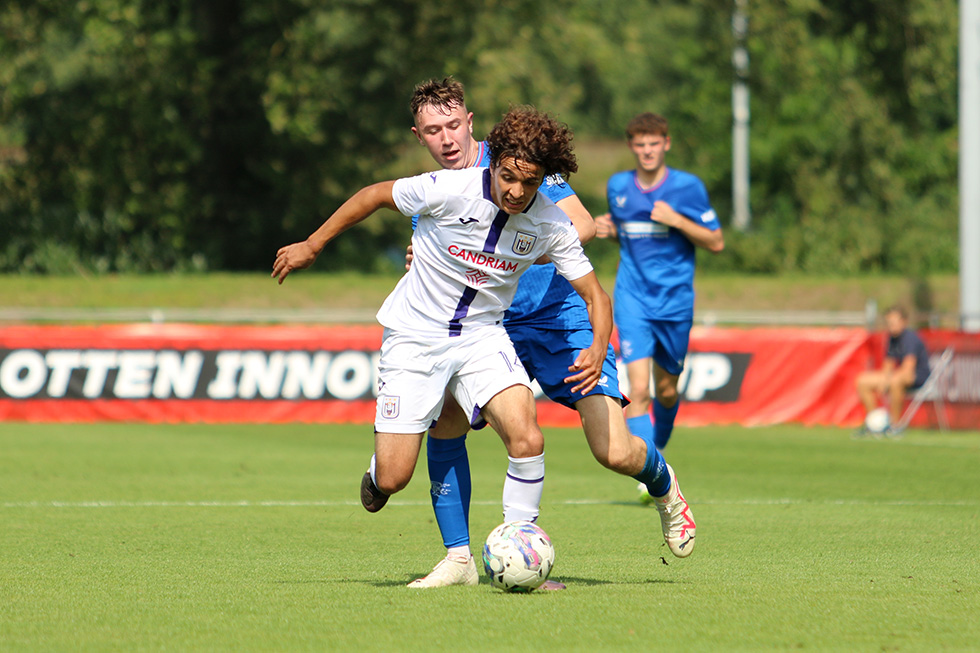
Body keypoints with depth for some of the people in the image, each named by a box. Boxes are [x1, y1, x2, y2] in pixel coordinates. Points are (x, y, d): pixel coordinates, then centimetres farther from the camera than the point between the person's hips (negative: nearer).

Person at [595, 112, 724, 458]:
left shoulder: (687, 187, -5)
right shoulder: (618, 186, 5)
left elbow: (716, 243, -4)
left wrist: (677, 220, -18)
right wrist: (608, 229, 0)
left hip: (675, 302, 0)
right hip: (632, 300, 0)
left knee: (667, 391, 11)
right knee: (638, 390, -16)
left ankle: (658, 450, 41)